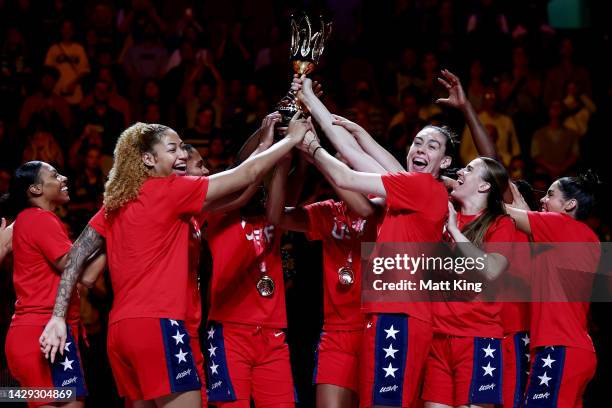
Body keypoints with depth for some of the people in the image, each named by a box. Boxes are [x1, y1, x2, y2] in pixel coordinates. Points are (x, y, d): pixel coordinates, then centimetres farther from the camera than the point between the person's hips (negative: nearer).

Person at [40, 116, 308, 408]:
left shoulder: (116, 203, 16)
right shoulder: (168, 190, -4)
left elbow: (77, 255, 11)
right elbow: (247, 174, -3)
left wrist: (58, 317, 9)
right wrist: (293, 138, 9)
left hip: (121, 329, 8)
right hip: (157, 326, -8)